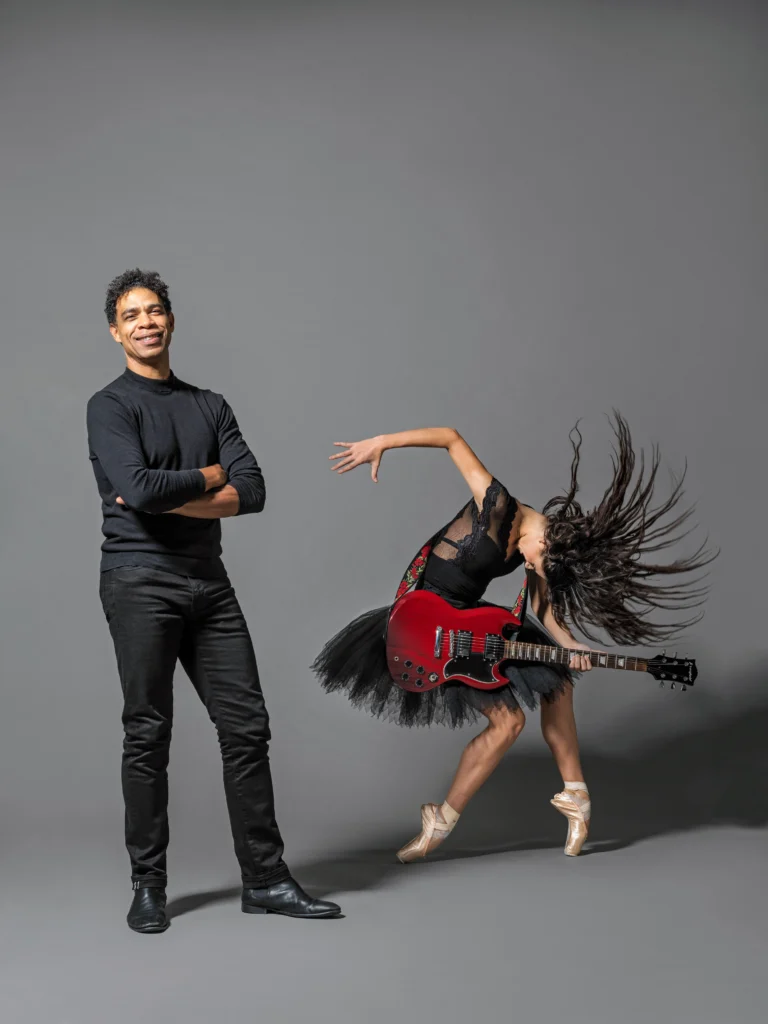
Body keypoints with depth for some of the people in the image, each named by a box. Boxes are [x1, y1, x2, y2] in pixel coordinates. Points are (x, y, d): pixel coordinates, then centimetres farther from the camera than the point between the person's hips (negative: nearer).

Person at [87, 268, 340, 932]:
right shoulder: (111, 406, 0)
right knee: (148, 735, 0)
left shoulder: (210, 406, 15)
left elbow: (253, 492, 2)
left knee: (246, 726, 2)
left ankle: (265, 879, 10)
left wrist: (169, 497, -10)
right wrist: (208, 477, -3)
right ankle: (148, 886, 12)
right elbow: (138, 486, -18)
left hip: (209, 583, 5)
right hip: (140, 583, -5)